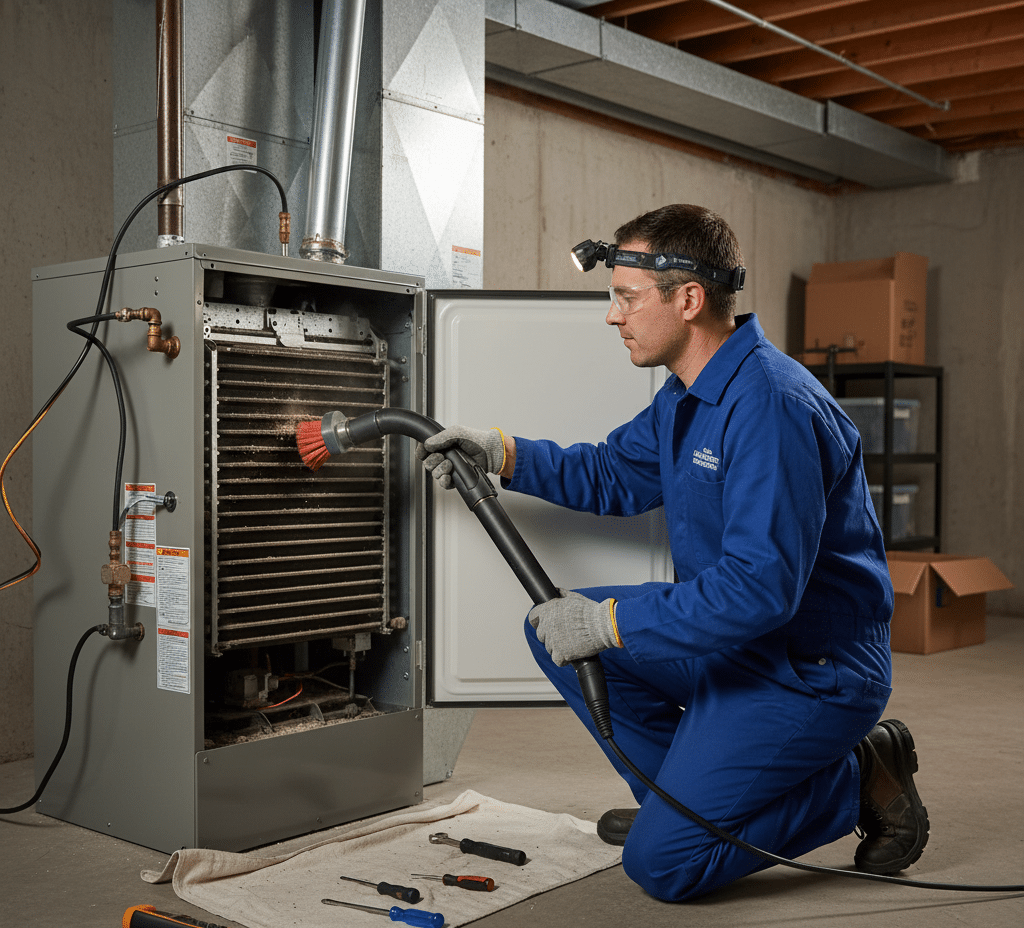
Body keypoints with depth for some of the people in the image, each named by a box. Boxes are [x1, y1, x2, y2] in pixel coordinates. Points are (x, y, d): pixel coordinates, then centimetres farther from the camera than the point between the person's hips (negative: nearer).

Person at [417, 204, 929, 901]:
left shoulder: (771, 405, -27)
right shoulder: (690, 394, 6)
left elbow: (761, 587, -32)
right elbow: (614, 475, 19)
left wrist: (610, 621, -26)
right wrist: (502, 454, 6)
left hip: (810, 672, -9)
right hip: (732, 638, 9)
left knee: (662, 864, -12)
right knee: (557, 626, 8)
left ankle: (856, 781, 4)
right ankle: (685, 792, 16)